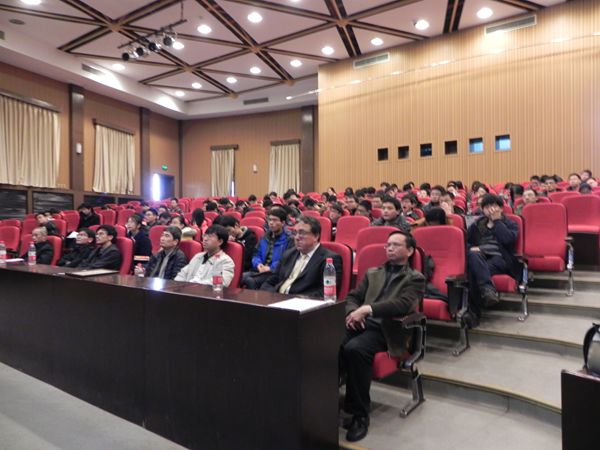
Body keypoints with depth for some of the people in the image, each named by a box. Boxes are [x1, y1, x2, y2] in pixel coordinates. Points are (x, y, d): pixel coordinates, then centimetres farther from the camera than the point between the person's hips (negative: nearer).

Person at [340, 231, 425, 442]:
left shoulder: (415, 279, 10)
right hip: (361, 323, 4)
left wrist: (368, 308, -21)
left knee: (354, 349, -34)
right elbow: (352, 296, 19)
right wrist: (353, 312, -6)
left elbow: (403, 304, -10)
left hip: (385, 329, -4)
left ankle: (359, 414, -17)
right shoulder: (372, 273, 26)